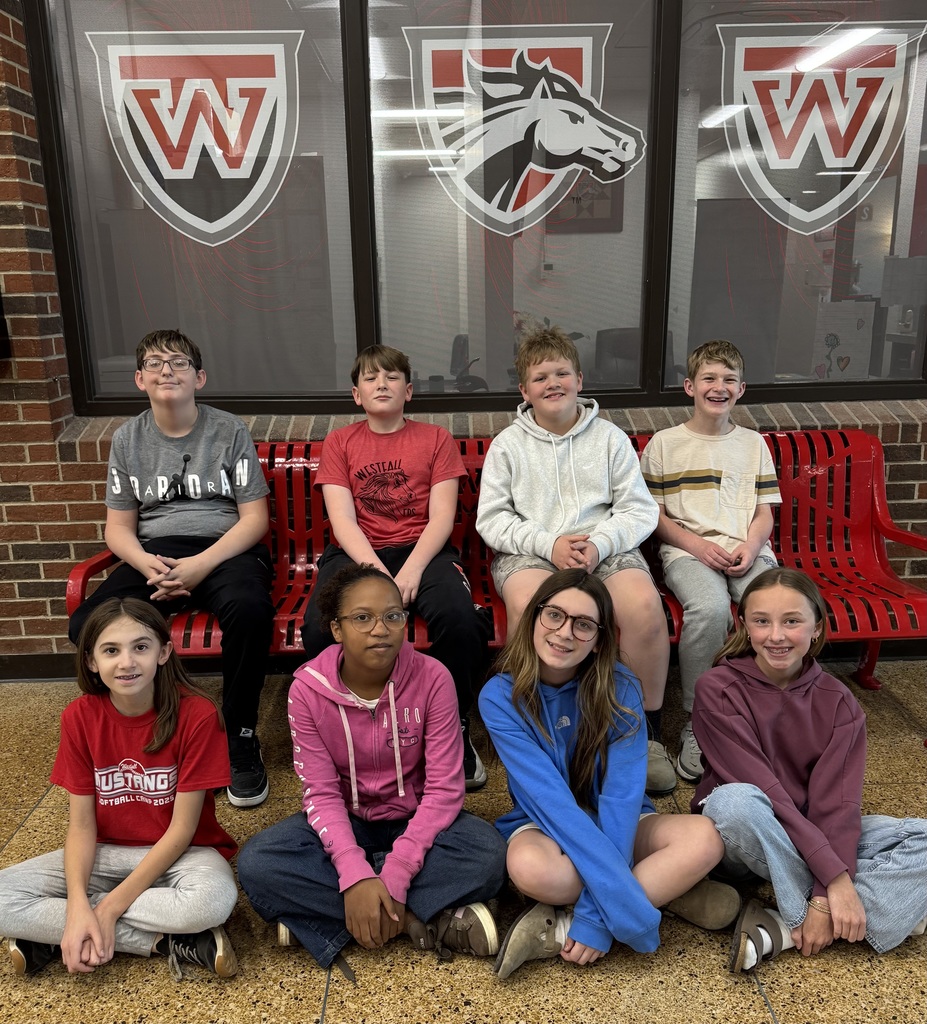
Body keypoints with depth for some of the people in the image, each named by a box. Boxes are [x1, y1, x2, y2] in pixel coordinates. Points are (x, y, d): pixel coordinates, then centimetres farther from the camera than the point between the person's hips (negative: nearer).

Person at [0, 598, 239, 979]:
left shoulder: (196, 714, -19)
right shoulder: (79, 717, -8)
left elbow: (183, 827, -16)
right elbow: (81, 824, -7)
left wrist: (110, 907, -20)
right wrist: (78, 907, -24)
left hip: (179, 852, -4)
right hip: (106, 854, 4)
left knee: (214, 898, -37)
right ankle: (168, 942, -17)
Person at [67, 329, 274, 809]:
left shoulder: (229, 431, 3)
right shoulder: (128, 439, 12)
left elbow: (254, 518, -1)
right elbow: (118, 527, 12)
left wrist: (202, 565, -17)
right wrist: (147, 564, -12)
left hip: (224, 549, -2)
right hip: (154, 553, 3)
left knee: (249, 608, -38)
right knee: (87, 624, -26)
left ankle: (241, 739, -16)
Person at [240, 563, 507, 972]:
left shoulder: (432, 678, -18)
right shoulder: (308, 688, -15)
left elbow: (444, 788, -17)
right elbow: (321, 793, -14)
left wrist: (395, 875, -27)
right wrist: (355, 874, -30)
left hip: (414, 819, -1)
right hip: (344, 821, 1)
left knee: (487, 854, -31)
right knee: (256, 864, -26)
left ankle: (322, 913, -19)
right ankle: (415, 919, -20)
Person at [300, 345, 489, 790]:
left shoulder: (436, 439, 14)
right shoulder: (339, 443, 15)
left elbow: (441, 517, 1)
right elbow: (343, 520, 1)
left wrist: (411, 570, -18)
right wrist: (378, 573, -17)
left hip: (421, 551, 0)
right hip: (357, 553, 1)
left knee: (461, 619, -33)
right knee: (321, 627, -31)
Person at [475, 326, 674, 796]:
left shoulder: (610, 437, 12)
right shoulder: (507, 444, 10)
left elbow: (640, 510, 6)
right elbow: (491, 518, 3)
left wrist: (599, 543, -14)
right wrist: (548, 543, -13)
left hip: (605, 548, 1)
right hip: (529, 550, -1)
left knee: (645, 606, -30)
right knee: (529, 606, -36)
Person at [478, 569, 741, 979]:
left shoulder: (620, 688, -14)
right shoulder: (500, 696, -17)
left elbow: (622, 796, -21)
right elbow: (549, 798, -25)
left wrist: (596, 913, -29)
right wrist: (624, 899, -32)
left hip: (614, 827, 3)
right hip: (543, 828, -2)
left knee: (704, 839, -28)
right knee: (531, 867, -38)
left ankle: (560, 930, -21)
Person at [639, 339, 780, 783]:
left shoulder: (753, 443, 19)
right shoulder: (664, 443, 9)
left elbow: (765, 511, 16)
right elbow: (653, 513, 6)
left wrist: (750, 546, -6)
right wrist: (697, 545, -9)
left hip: (747, 550, 3)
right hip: (686, 550, -3)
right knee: (711, 606, -35)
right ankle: (695, 721, -17)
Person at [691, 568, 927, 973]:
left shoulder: (838, 703, -5)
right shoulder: (718, 689, -15)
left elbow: (837, 801, -15)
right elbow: (762, 789, -22)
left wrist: (825, 898, -27)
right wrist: (835, 876, -27)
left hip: (816, 834, 4)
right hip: (743, 837, -4)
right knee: (734, 800, -38)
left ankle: (783, 930, -25)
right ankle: (887, 908, -20)